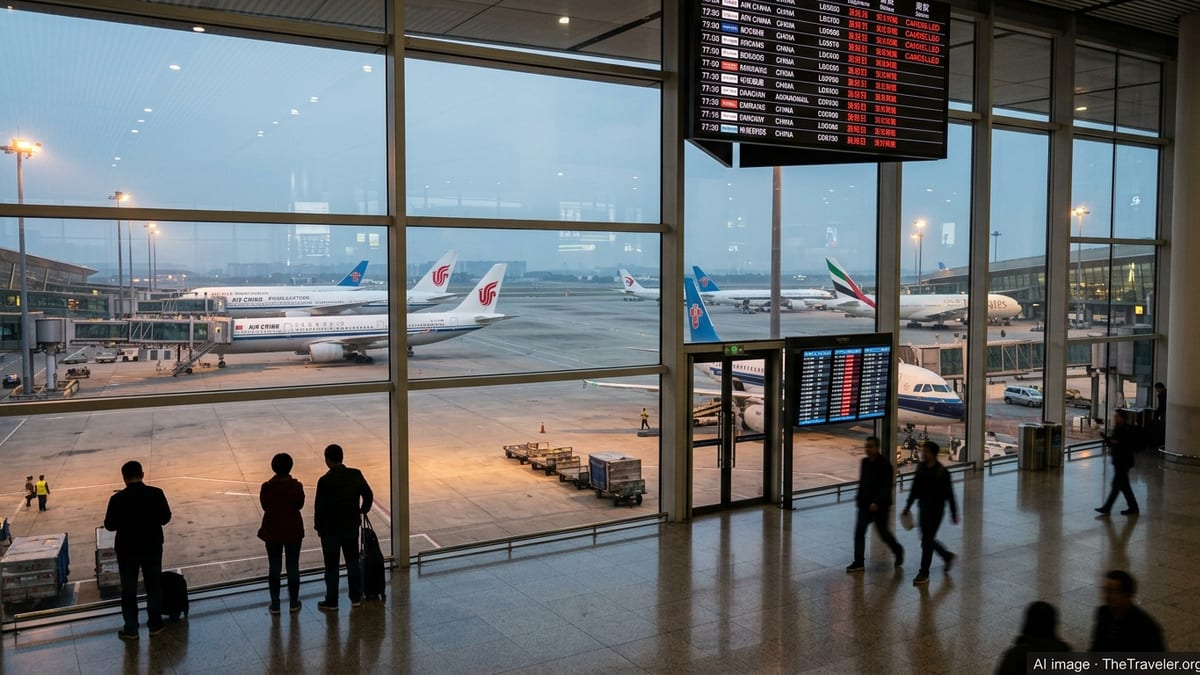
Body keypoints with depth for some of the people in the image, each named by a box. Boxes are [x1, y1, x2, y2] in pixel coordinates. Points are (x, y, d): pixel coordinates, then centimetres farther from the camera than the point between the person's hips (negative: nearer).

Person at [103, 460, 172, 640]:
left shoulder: (117, 499, -16)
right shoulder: (156, 494, -13)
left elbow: (109, 525, -7)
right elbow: (166, 518, -2)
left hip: (127, 550, -1)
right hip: (152, 548, 1)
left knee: (129, 590, 13)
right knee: (154, 586, 16)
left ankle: (131, 629, 20)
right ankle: (155, 624, 24)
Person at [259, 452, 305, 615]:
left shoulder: (267, 487, -13)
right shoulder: (296, 486, -14)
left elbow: (265, 505, -1)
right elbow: (300, 504, -2)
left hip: (272, 531, 0)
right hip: (293, 531, 0)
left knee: (274, 568, 13)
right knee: (293, 567, 12)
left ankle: (275, 605, 18)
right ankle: (293, 603, 21)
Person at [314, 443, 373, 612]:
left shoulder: (325, 481, -20)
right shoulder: (356, 475, -7)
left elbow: (319, 507, -15)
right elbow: (368, 495, 2)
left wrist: (318, 527, -1)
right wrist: (362, 511, 19)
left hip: (330, 529, -4)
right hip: (352, 526, 4)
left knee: (331, 566, 9)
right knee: (353, 562, 17)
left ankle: (331, 602, 19)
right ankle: (356, 598, 25)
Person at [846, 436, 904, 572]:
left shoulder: (885, 465, -16)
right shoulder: (864, 462, 5)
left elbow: (887, 488, -21)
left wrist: (877, 503, -28)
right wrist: (859, 498, 13)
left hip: (879, 506, -6)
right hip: (865, 504, 6)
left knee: (883, 532, 9)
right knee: (859, 531, -1)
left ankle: (898, 551, 37)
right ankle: (858, 562, 4)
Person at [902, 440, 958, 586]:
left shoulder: (941, 472, -15)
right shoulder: (920, 467, 3)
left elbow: (949, 494, -11)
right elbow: (915, 488, 12)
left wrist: (954, 513, -8)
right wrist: (908, 506, 14)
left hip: (936, 509, -7)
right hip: (924, 507, 7)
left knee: (927, 541, -4)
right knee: (928, 539, 16)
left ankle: (924, 574, 5)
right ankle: (948, 556, 41)